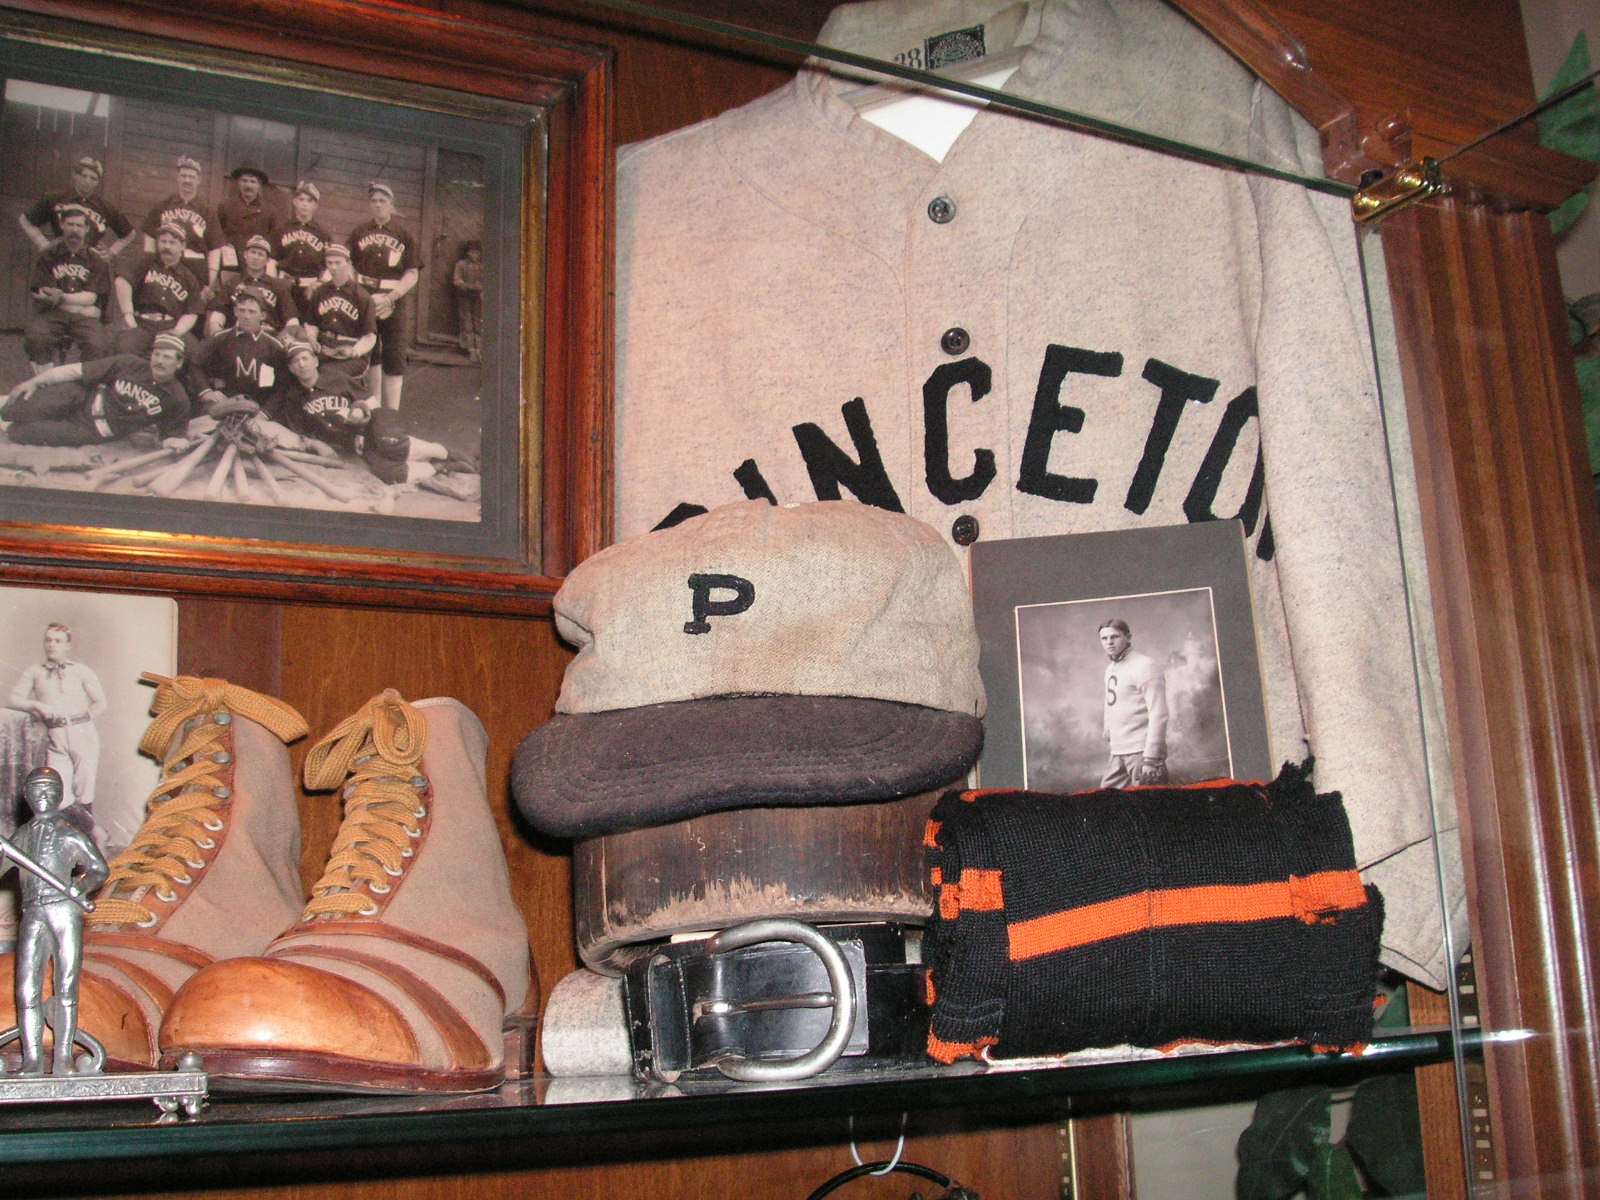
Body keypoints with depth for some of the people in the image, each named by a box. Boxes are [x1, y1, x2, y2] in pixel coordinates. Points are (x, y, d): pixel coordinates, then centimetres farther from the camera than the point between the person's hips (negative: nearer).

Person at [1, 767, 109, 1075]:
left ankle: (63, 1058, -1)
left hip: (65, 911, -3)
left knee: (66, 989, -3)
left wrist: (80, 886, -9)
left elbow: (100, 869, 9)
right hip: (33, 915, 3)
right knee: (26, 990, -5)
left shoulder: (71, 834, 10)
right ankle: (32, 1059, 1)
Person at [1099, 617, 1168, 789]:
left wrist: (1151, 759, -20)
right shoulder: (1111, 668, 17)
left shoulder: (1144, 667, -9)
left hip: (1141, 751, -8)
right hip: (1117, 754, 8)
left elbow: (1158, 715, -15)